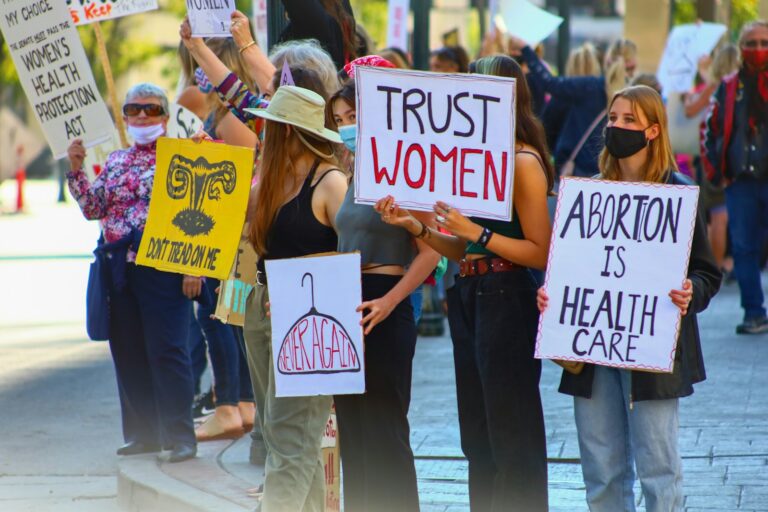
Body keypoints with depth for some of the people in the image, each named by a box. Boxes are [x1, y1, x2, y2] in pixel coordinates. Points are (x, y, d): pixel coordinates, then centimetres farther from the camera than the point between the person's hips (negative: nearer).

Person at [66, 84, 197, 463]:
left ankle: (180, 435, -3)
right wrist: (75, 170, -1)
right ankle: (143, 433, 19)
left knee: (167, 350, -9)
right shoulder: (116, 161, 16)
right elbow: (93, 209, 12)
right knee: (128, 351, 9)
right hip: (121, 266, 6)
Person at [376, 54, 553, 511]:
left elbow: (541, 252, -17)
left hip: (506, 298, -9)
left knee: (510, 436, -2)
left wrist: (475, 231, -21)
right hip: (469, 297, 9)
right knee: (478, 437, 13)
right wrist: (416, 225, 2)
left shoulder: (524, 162, -11)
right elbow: (462, 249, 14)